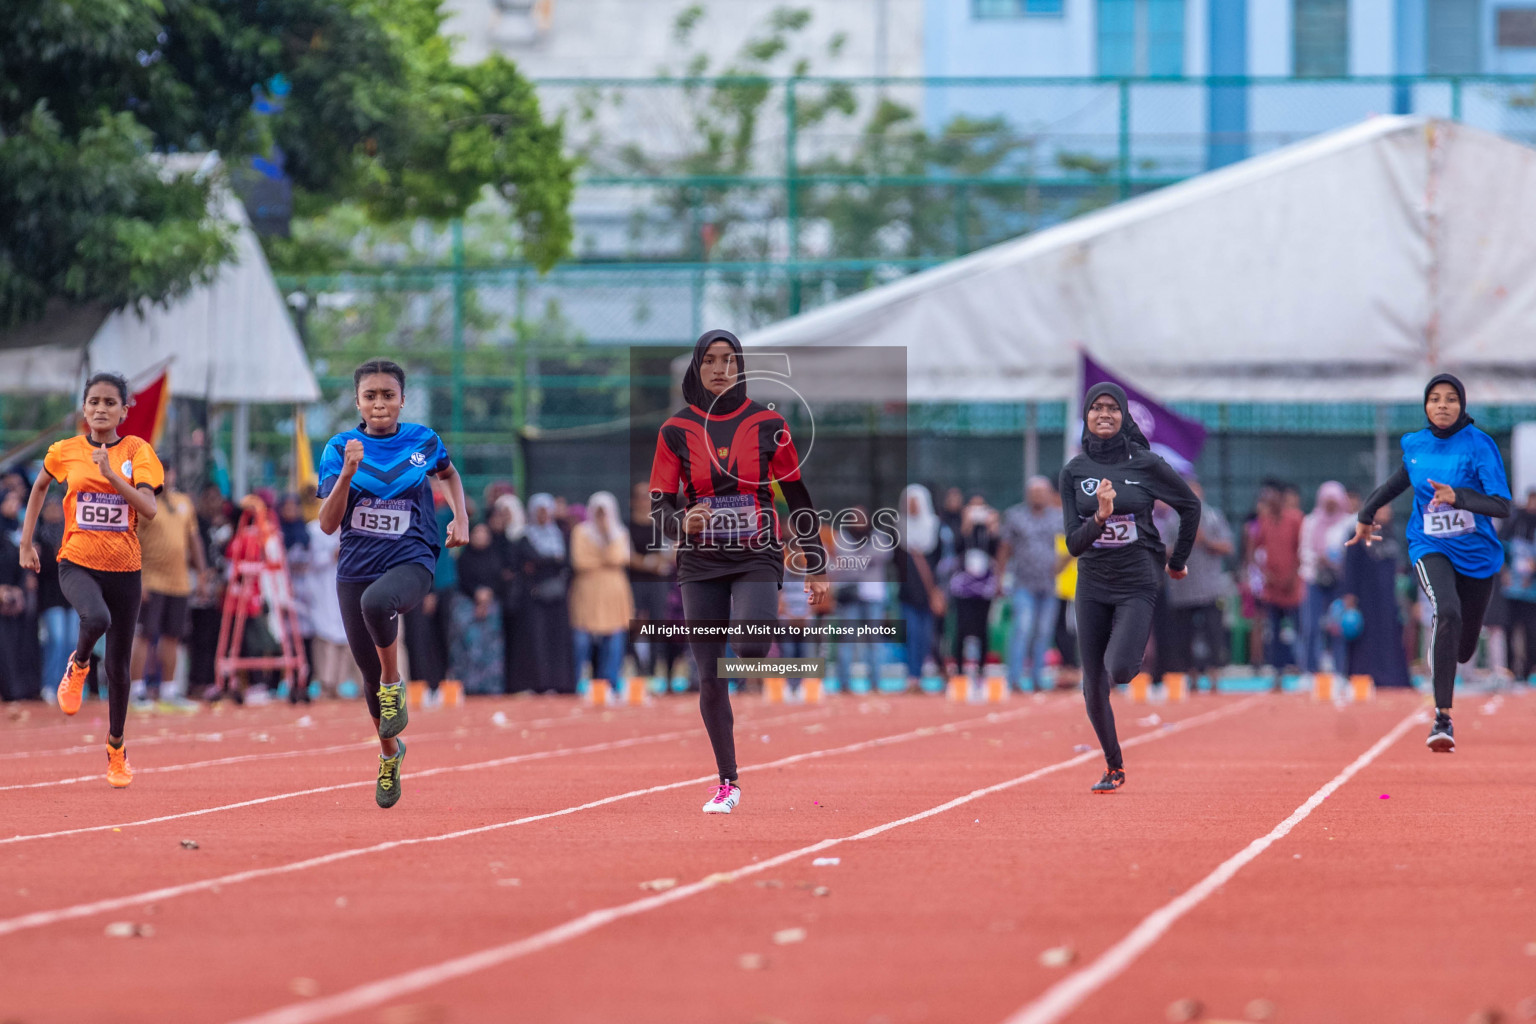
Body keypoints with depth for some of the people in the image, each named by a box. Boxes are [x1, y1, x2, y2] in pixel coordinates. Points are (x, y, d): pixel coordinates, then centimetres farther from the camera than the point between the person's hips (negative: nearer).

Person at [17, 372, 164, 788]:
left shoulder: (138, 452, -3)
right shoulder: (65, 452, 1)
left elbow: (148, 509, -15)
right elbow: (39, 487, 20)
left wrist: (111, 475, -25)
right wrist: (26, 542, 16)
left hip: (123, 568, 1)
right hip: (77, 562, -1)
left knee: (118, 664, 8)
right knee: (97, 618, -35)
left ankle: (116, 747, 29)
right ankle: (78, 666, -1)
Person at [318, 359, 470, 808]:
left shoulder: (424, 441, 1)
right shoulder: (341, 448, -2)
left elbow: (448, 473, 25)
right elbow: (328, 523, -8)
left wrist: (460, 518, 11)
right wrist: (347, 474, -22)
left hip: (410, 562, -2)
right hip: (356, 566, 2)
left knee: (377, 601, -39)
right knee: (370, 674, 10)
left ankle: (394, 685, -15)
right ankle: (389, 753, 37)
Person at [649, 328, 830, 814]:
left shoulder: (768, 424, 1)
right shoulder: (676, 430, 2)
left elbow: (798, 498, 5)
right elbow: (659, 504, 1)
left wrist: (816, 568, 3)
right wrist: (683, 522, -22)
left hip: (757, 559, -1)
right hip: (701, 564, 1)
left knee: (749, 650, -28)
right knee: (710, 678, 0)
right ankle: (728, 783, 12)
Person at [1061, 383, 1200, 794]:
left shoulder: (1145, 464, -7)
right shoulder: (1074, 470, -1)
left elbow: (1190, 506, 7)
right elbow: (1074, 542, -6)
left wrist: (1178, 561, 14)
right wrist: (1100, 517, -25)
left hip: (1138, 584, -3)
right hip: (1093, 586, 3)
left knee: (1118, 669, -23)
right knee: (1094, 687, 4)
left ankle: (1135, 661, 14)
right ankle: (1114, 768, 23)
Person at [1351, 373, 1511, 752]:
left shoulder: (1479, 445, -12)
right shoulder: (1415, 445, 0)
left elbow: (1502, 506, -20)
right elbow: (1402, 479, 22)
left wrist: (1458, 497, -35)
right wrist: (1366, 514, 27)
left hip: (1477, 553, 0)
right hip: (1431, 549, 0)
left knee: (1463, 649, 11)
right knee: (1448, 611, -31)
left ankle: (1439, 647, 53)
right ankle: (1443, 718, -31)